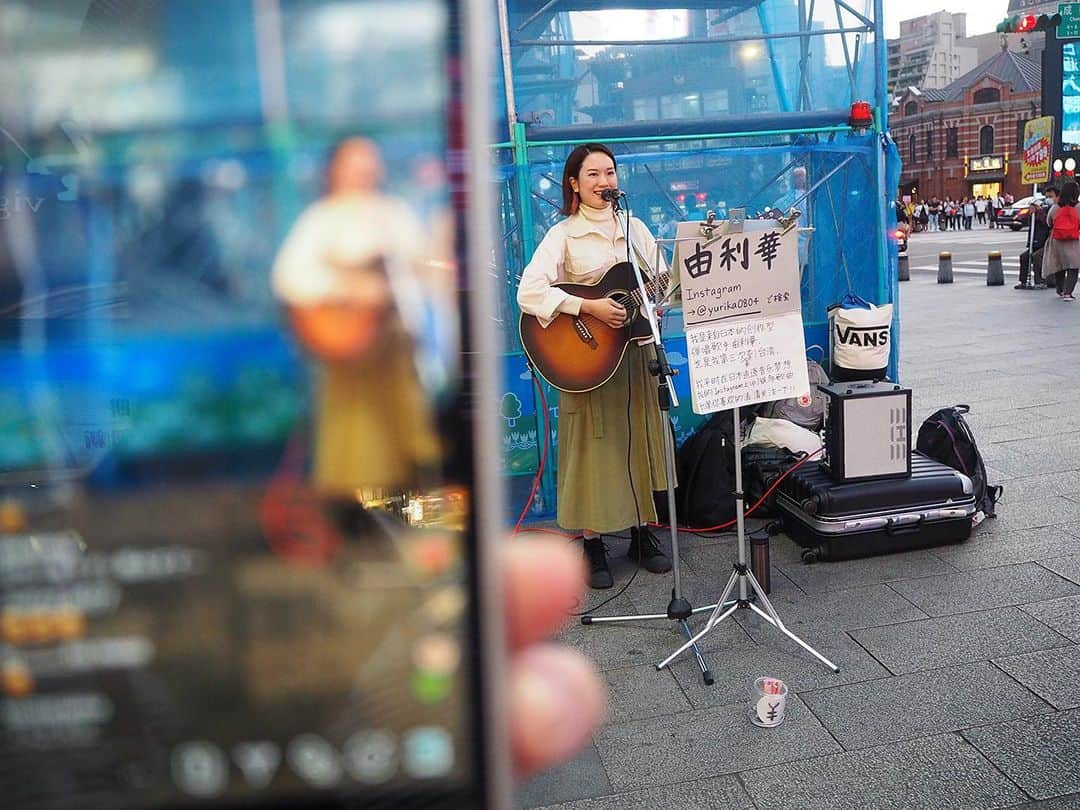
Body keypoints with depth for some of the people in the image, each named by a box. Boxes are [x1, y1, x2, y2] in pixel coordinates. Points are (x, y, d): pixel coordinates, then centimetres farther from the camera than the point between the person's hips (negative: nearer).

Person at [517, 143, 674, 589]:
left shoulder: (636, 229, 9)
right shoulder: (564, 235, -7)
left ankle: (641, 534, 26)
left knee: (640, 441, 11)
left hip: (636, 350, 5)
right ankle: (594, 547, 13)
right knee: (595, 447, 1)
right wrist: (589, 307, -25)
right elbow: (529, 293, -19)